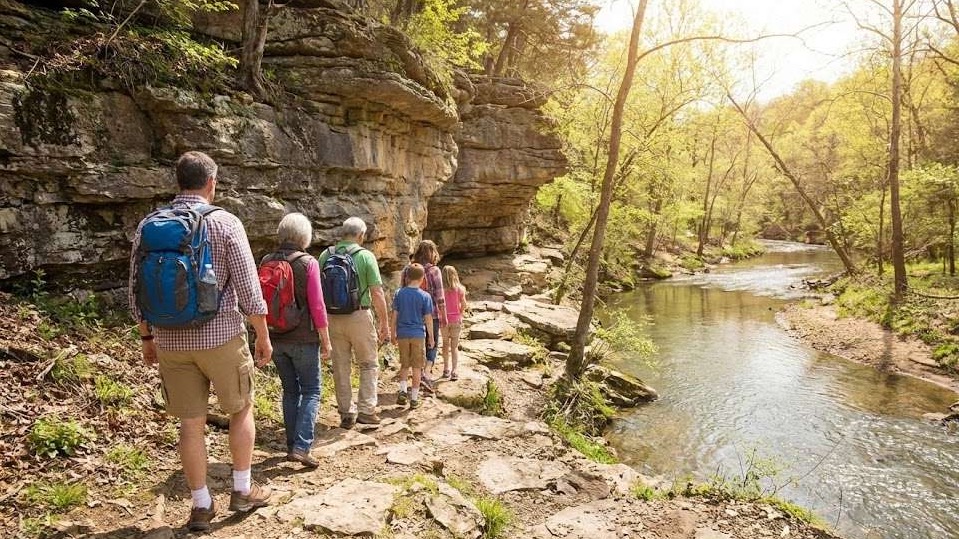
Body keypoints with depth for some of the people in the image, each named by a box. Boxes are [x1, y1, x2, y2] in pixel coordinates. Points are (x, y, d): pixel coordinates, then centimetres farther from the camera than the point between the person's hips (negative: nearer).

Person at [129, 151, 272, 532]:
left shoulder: (148, 226, 3)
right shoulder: (224, 223, -9)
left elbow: (137, 292, 7)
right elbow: (248, 289, -11)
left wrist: (147, 337, 18)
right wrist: (263, 336, -1)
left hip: (171, 341, 4)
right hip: (221, 336, -3)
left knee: (191, 423, 12)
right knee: (241, 409, 16)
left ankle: (201, 506, 21)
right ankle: (242, 490, 23)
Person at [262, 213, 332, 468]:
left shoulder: (266, 262, 2)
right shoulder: (308, 263, -13)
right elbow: (317, 306, -14)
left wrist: (265, 336, 21)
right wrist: (326, 341, -5)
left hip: (276, 339, 5)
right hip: (303, 339, -5)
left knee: (290, 390, 16)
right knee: (311, 391, 5)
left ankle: (292, 445, 20)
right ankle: (301, 447, -6)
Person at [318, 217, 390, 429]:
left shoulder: (325, 255, 4)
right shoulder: (365, 256, -8)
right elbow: (377, 294, -10)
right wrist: (384, 323, -2)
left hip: (333, 318, 4)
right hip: (359, 316, -3)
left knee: (341, 367, 11)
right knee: (369, 364, 12)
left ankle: (346, 414, 16)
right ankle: (366, 410, 8)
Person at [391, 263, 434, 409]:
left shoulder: (399, 293, -1)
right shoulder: (425, 296, -7)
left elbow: (394, 315, 2)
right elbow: (428, 319, -5)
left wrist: (393, 334, 12)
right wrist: (431, 337, 5)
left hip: (402, 334, 2)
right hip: (418, 334, -2)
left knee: (404, 365, 17)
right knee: (416, 367, 6)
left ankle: (402, 390, 0)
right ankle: (414, 398, 10)